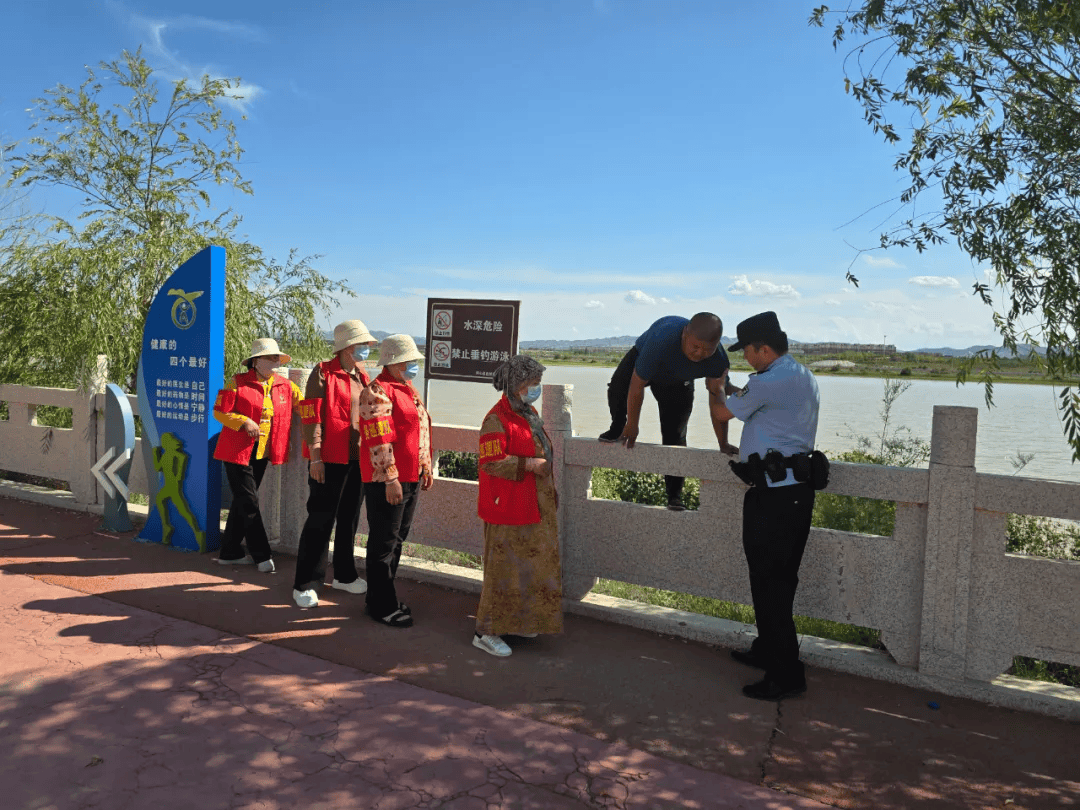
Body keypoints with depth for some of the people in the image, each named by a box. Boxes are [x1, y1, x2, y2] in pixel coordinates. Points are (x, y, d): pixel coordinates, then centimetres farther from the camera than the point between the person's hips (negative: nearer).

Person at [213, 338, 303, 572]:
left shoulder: (286, 386, 8)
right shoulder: (238, 383, -6)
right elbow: (219, 411, -6)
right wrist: (244, 422, -20)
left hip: (262, 454, 6)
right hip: (238, 452, -5)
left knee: (241, 502, 14)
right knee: (248, 502, -7)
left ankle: (230, 552, 24)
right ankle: (262, 554, 1)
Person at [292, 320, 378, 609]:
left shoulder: (363, 378, 14)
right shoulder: (323, 373, -7)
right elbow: (311, 417, -12)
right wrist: (315, 457, -16)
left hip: (358, 460, 7)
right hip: (329, 460, -7)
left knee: (349, 519, 15)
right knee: (320, 521, -2)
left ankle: (344, 575, 29)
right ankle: (305, 584, 8)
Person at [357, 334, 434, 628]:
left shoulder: (407, 389, 17)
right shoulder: (377, 392, -14)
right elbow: (379, 441, -20)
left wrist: (426, 468, 20)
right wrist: (391, 479, -22)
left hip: (411, 478, 10)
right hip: (387, 481, -10)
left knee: (397, 540, 17)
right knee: (384, 544, 1)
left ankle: (383, 597, 29)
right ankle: (382, 607, 11)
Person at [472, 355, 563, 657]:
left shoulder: (530, 414, 14)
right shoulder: (496, 419, -16)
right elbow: (492, 461, -23)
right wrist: (529, 465, -23)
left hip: (535, 507, 9)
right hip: (508, 509, -9)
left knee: (531, 566, 15)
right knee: (505, 568, -4)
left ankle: (515, 622, 29)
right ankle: (486, 632, 7)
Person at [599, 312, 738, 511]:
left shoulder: (719, 361, -33)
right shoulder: (662, 339, -45)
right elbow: (637, 385, -36)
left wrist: (723, 444, -19)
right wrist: (632, 425, -26)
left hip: (678, 384, 2)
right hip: (641, 360, -2)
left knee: (675, 437, -7)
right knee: (619, 388, -33)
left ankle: (674, 495, 5)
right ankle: (617, 429, -4)